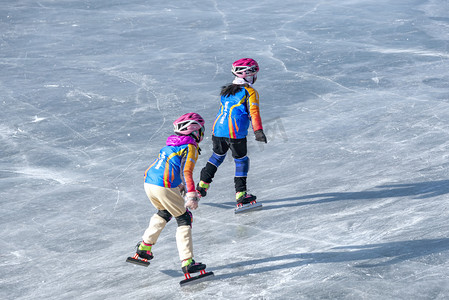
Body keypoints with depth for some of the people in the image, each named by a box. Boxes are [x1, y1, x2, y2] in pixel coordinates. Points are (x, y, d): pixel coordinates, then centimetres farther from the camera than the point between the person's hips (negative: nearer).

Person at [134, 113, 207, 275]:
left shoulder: (170, 145, 19)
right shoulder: (190, 147, -5)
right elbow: (186, 172, -17)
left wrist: (180, 186, 36)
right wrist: (191, 195, -23)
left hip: (148, 183, 8)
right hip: (165, 188, -8)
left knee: (164, 213, 33)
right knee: (184, 219, 4)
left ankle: (145, 246, 37)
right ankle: (187, 262, -1)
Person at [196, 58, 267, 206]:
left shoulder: (226, 90, 16)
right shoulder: (250, 92, -4)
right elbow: (253, 112, -14)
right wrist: (258, 131, -19)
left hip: (217, 130, 6)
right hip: (235, 133, -6)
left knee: (217, 156, 26)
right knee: (241, 161, 8)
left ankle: (203, 184, 26)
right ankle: (240, 194, 5)